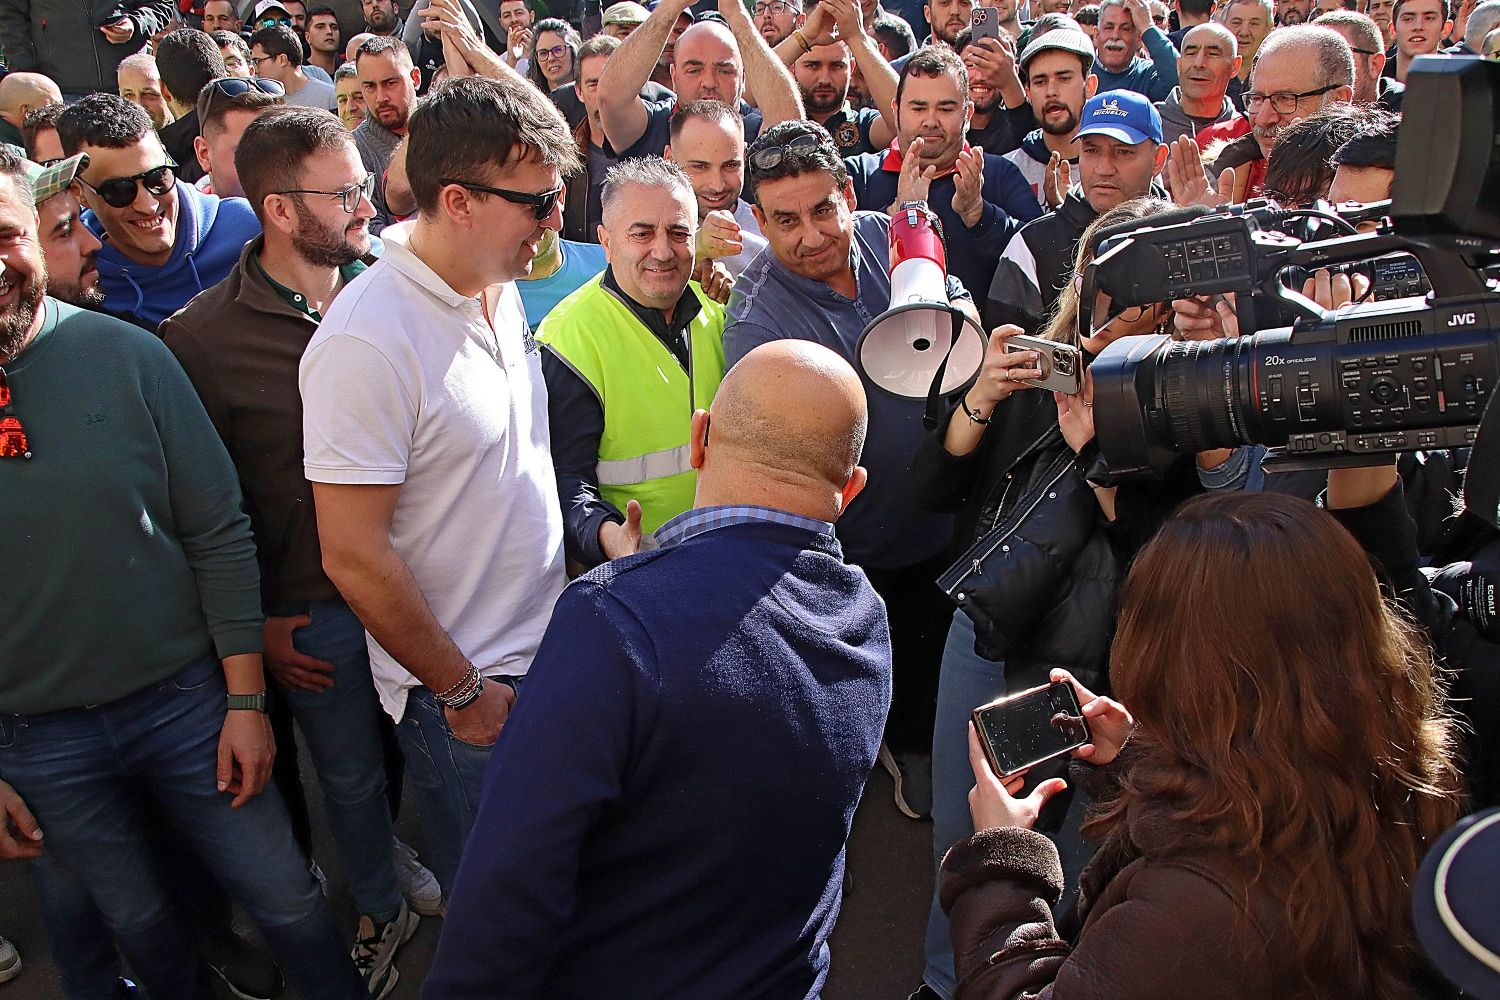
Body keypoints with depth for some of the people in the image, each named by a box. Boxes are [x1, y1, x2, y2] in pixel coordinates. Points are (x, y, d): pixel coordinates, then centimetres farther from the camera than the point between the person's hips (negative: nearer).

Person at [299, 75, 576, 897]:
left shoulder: (498, 289, 1)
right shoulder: (367, 342, -25)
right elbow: (354, 558, -22)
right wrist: (462, 690, -13)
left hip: (545, 648, 7)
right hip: (458, 689, -7)